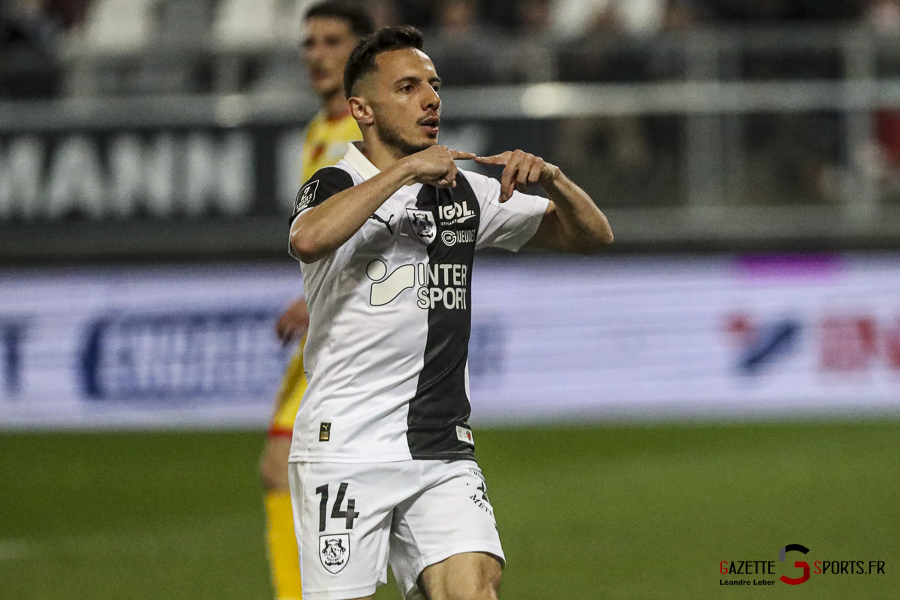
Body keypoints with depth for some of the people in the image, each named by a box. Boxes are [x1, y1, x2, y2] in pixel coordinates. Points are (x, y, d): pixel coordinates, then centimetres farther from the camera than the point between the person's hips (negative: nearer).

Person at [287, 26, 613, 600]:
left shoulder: (464, 192, 14)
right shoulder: (338, 185, -3)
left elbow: (593, 234, 16)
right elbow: (308, 239, -28)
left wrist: (551, 178, -4)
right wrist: (406, 168, -24)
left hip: (445, 453, 4)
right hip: (346, 452, -4)